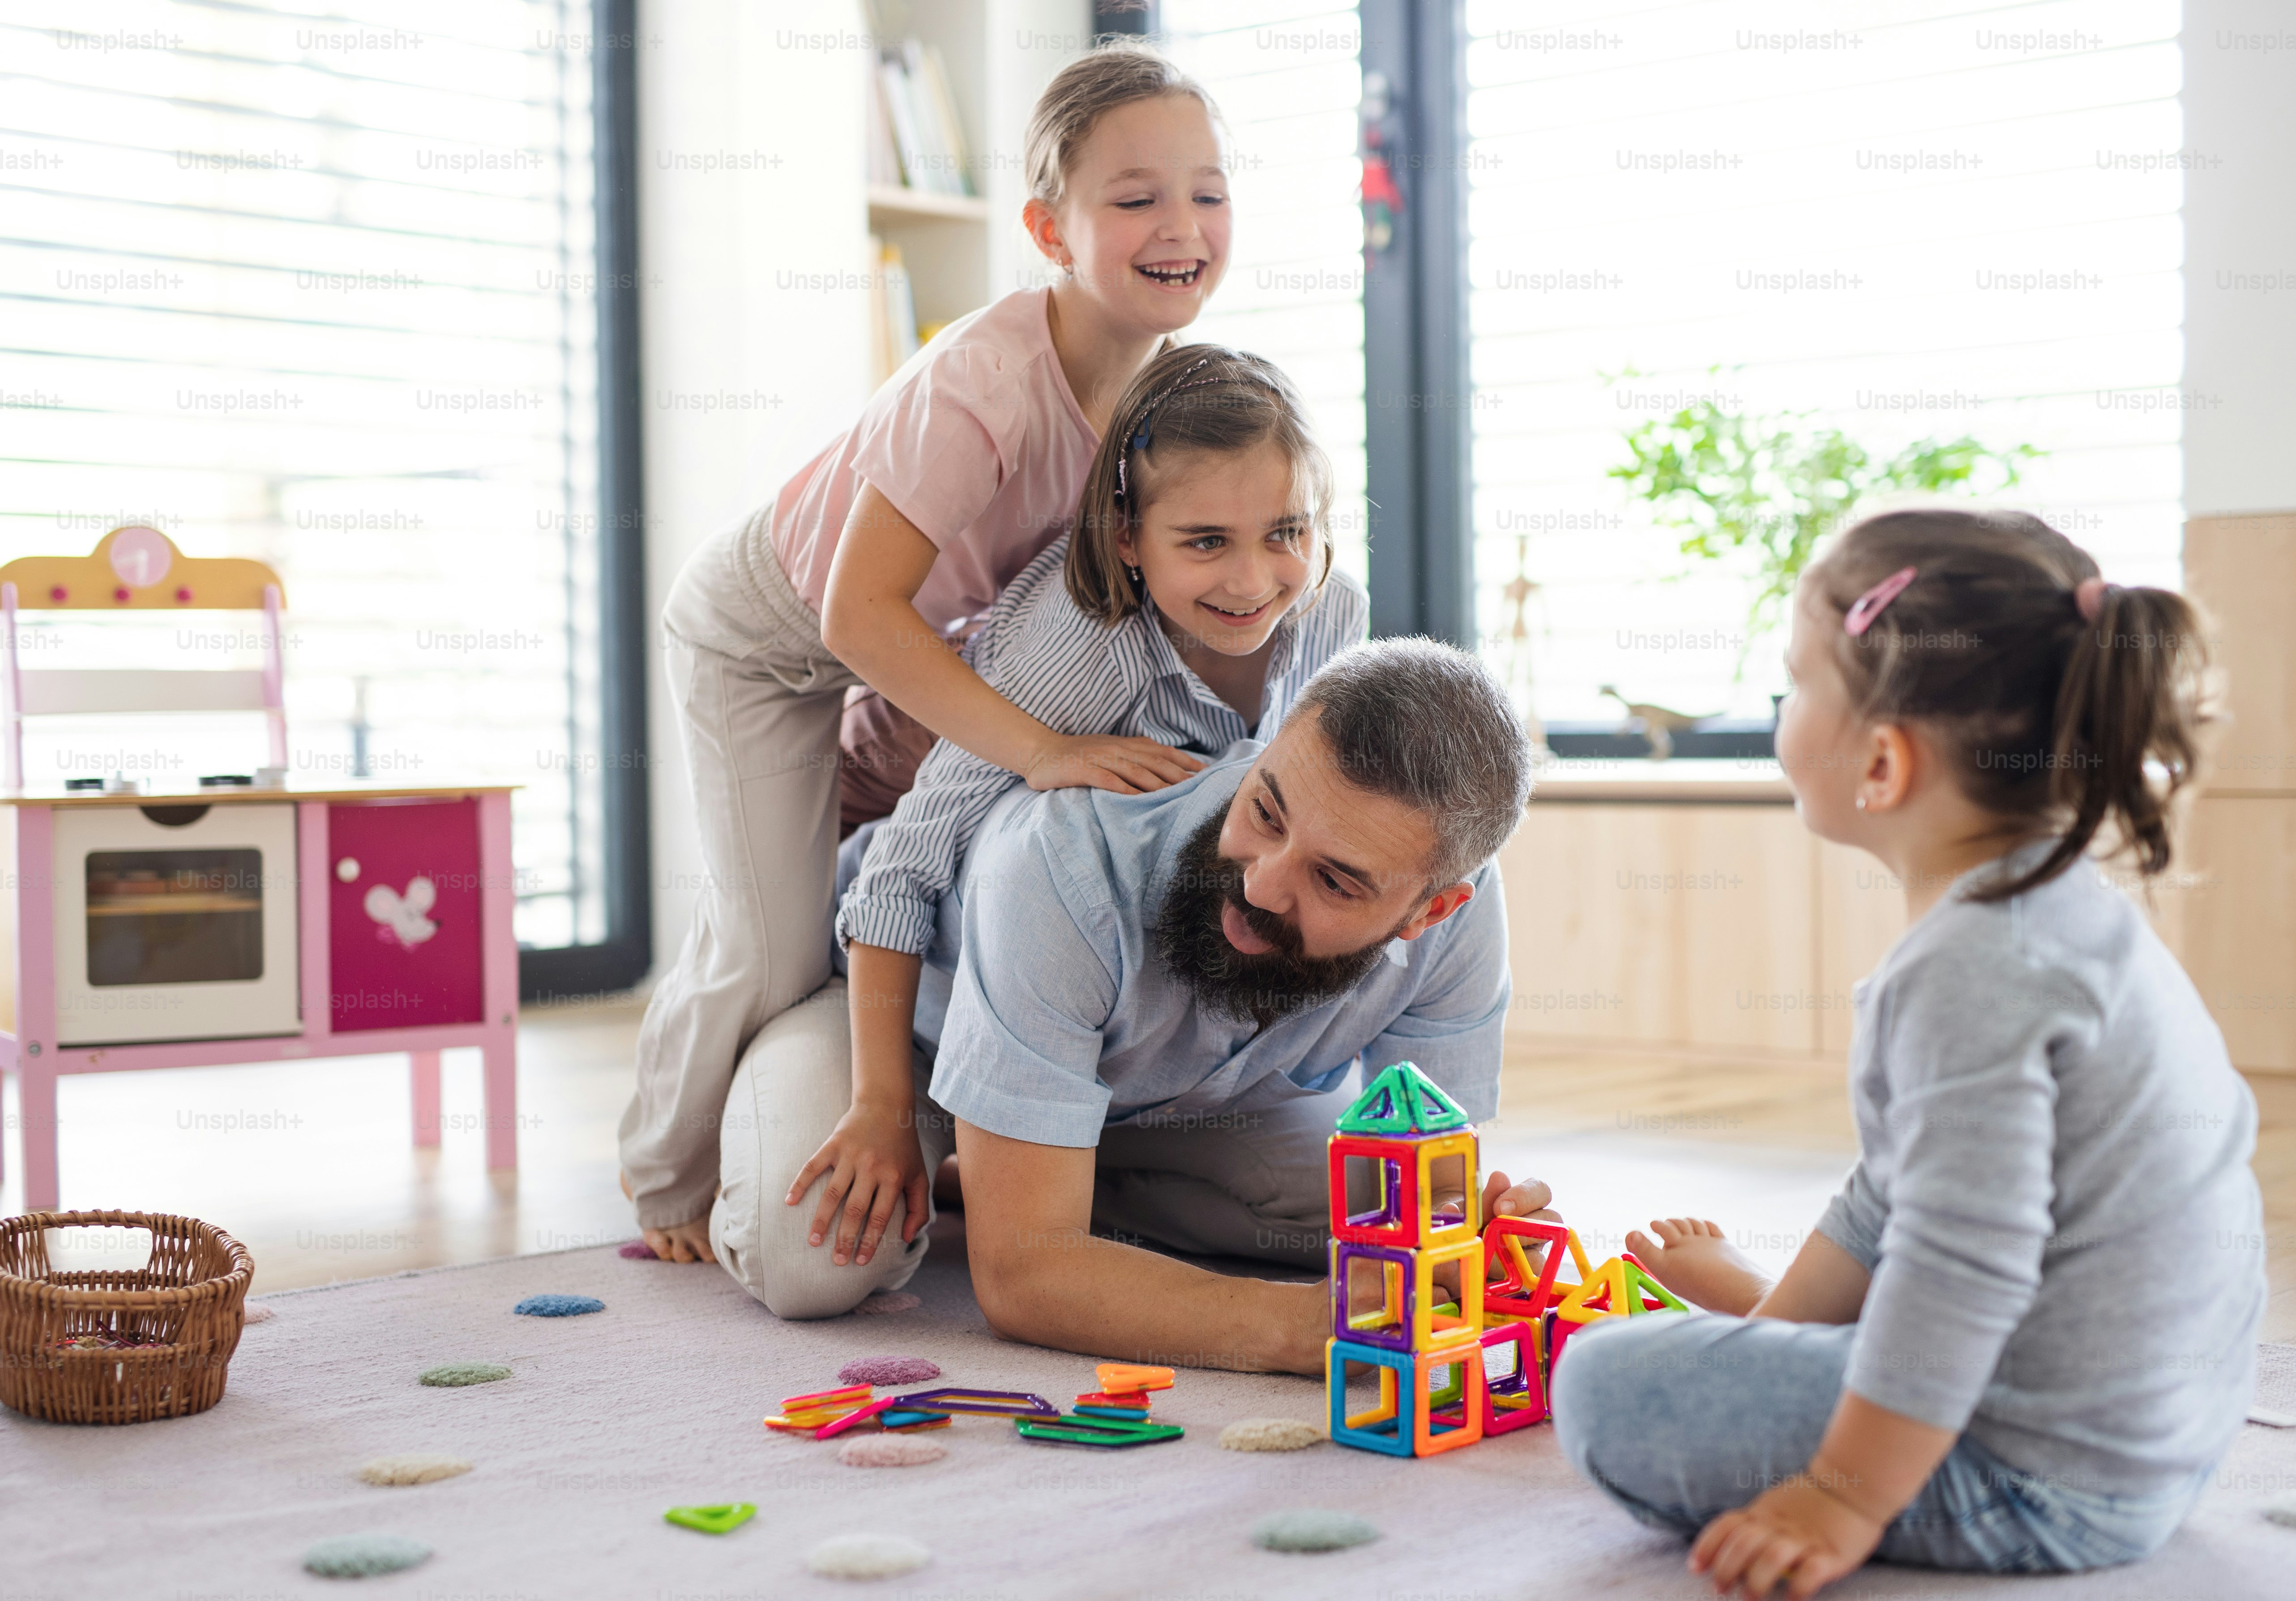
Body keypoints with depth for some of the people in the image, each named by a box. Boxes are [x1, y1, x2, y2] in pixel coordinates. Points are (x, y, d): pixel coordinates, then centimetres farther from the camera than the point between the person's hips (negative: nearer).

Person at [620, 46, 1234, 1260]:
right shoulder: (981, 380, -40)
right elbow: (859, 614, -42)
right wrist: (1042, 748, -46)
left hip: (910, 637, 7)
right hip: (763, 638, -6)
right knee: (775, 953, -9)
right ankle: (672, 1186, 20)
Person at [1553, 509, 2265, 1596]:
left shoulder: (1973, 971, -26)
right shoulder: (2051, 913, 9)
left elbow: (1962, 1267, -28)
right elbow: (1901, 1196, 17)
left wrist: (1845, 1503, -22)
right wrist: (1771, 1316, 21)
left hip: (2045, 1482, -11)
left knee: (1603, 1384, -13)